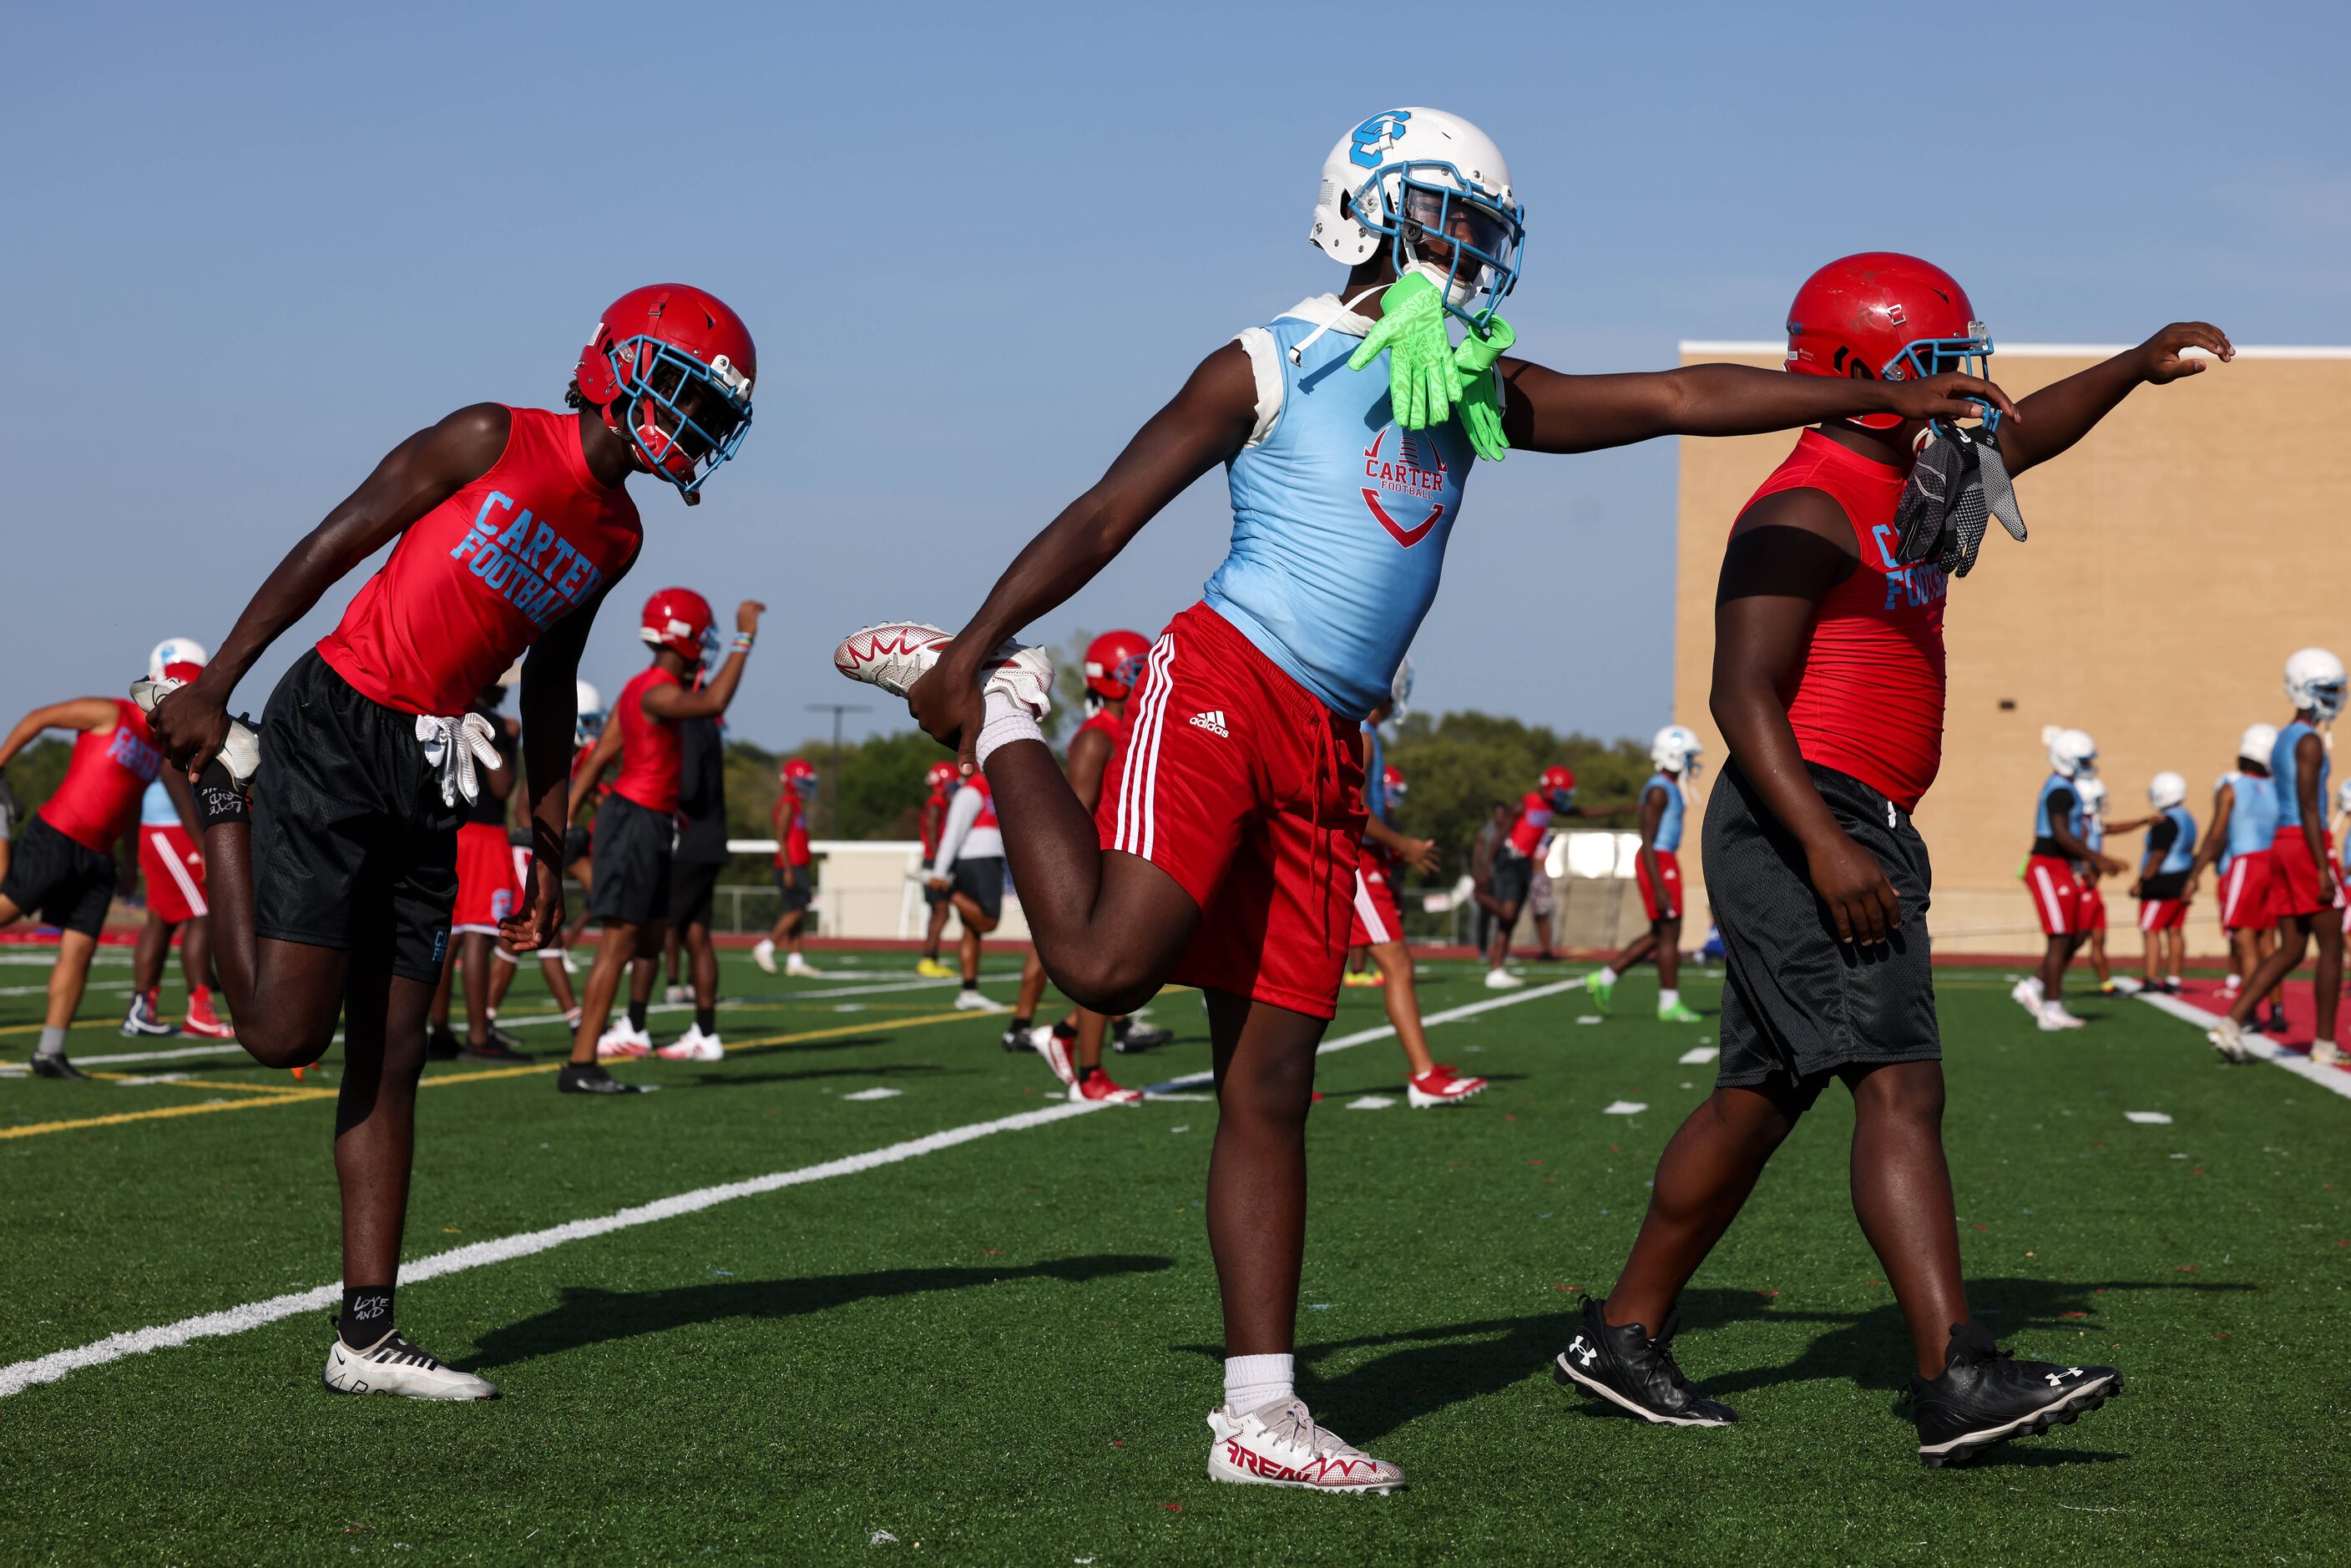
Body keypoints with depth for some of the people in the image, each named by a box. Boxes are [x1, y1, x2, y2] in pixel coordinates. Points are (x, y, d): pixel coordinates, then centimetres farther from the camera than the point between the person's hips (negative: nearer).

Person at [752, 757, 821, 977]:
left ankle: (795, 960, 7)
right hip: (791, 867, -10)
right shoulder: (788, 804, -11)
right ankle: (766, 948, -7)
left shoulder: (798, 805, 18)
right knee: (797, 911, -12)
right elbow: (781, 838, -16)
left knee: (796, 913, 7)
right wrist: (788, 870, -20)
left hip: (799, 867, 10)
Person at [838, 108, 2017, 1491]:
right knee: (1108, 965, -23)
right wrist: (975, 645, -4)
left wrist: (1883, 399, 19)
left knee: (1272, 1088, 3)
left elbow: (1677, 400, 21)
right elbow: (1107, 515, 0)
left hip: (1325, 756, 6)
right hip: (1223, 686, -6)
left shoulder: (1479, 391, 20)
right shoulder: (1272, 366, 1)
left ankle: (1260, 1415, 4)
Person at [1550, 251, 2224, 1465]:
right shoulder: (1807, 510, -12)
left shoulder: (1909, 481, 18)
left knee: (1757, 1101, 14)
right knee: (1900, 1085, -17)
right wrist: (1824, 843, -27)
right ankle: (1956, 1382, -23)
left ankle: (1624, 1335, 22)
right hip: (1801, 828, -10)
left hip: (1853, 836, 10)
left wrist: (2140, 366, 29)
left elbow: (2016, 438, 37)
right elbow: (1743, 695, -18)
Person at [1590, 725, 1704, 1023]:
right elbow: (1647, 841, -19)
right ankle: (1669, 1004, 2)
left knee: (1658, 936, 12)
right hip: (1658, 864, -10)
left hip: (1664, 864, 10)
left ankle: (1605, 979, 14)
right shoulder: (1659, 791, -15)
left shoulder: (1670, 788, 16)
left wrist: (1664, 883, 24)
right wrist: (1659, 888, -23)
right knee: (1669, 934, -4)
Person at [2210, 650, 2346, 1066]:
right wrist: (2324, 870, -20)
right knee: (2331, 948, 0)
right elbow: (2309, 809, -18)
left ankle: (2231, 1022, -4)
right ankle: (2325, 1044, 3)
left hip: (2281, 845, 9)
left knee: (2291, 950, 8)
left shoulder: (2283, 741, 18)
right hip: (2308, 846, -9)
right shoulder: (2310, 741, -12)